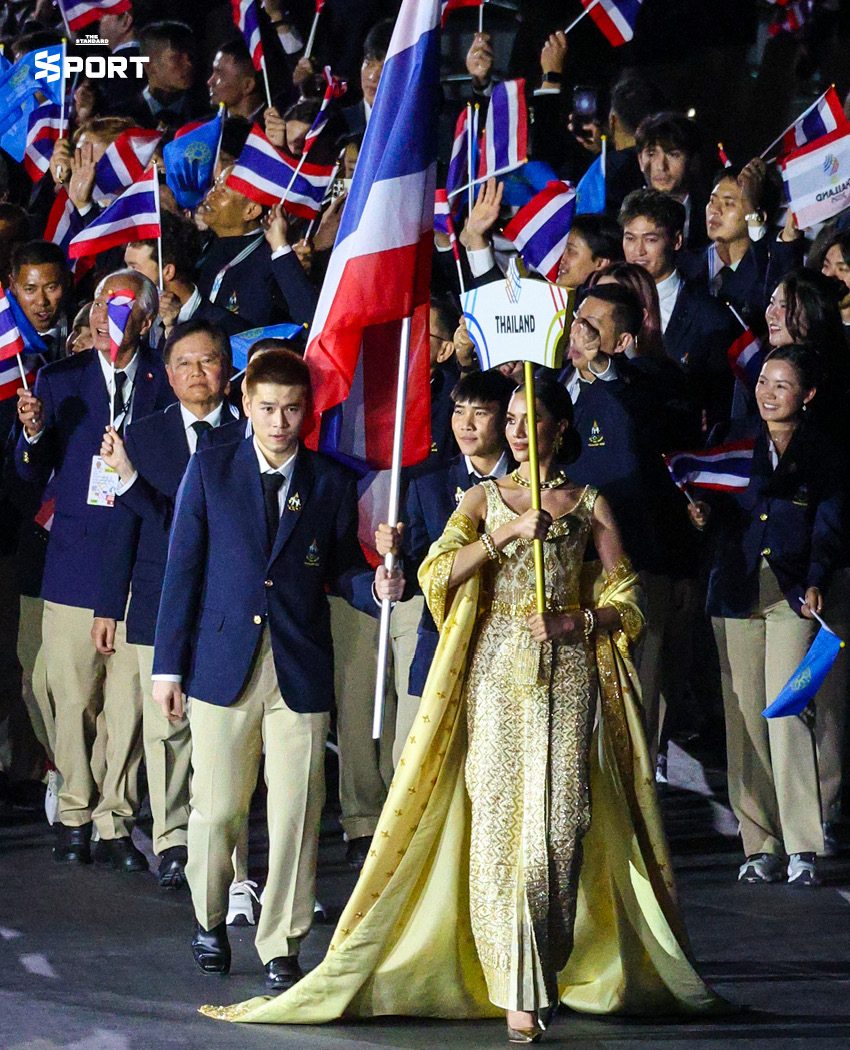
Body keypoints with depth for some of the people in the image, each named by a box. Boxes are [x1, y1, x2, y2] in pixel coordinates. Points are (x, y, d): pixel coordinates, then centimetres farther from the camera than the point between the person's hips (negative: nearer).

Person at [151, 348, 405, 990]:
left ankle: (281, 946, 11)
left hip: (302, 671, 1)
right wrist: (168, 664, 0)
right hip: (223, 665, -1)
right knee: (216, 810, 3)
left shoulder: (333, 484, 6)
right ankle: (209, 917, 30)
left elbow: (341, 568, 13)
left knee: (295, 815, -1)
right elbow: (184, 568, 3)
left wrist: (376, 587, -11)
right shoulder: (210, 470, 3)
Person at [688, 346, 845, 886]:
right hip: (737, 592, 3)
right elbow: (724, 509, 15)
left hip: (792, 594, -3)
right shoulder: (736, 440, 13)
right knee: (743, 715, 1)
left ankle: (802, 847, -9)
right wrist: (706, 512, -8)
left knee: (787, 711, -13)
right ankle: (761, 845, 7)